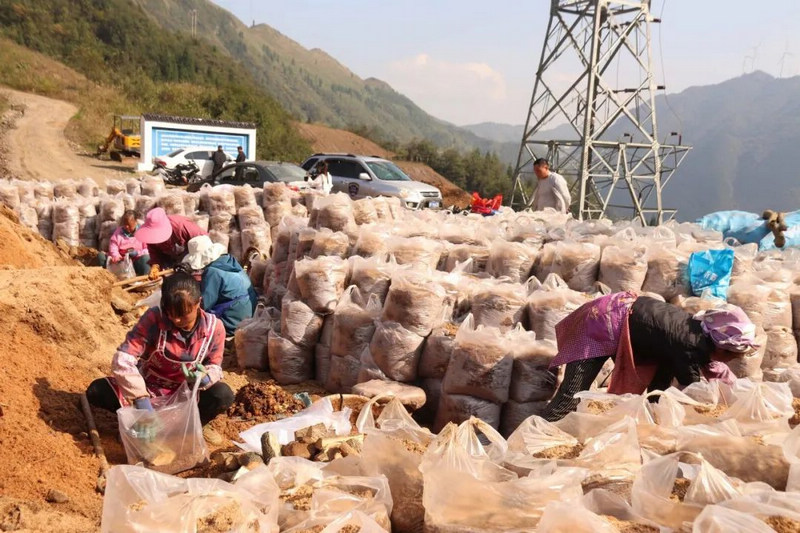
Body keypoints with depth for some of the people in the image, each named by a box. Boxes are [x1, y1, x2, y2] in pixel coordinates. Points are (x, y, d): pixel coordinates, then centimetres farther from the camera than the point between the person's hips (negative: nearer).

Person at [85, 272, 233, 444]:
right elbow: (122, 359, -30)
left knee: (223, 395, -29)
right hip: (148, 389, 0)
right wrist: (142, 401, -39)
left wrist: (205, 377, -32)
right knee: (96, 392, -24)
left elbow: (215, 367, -6)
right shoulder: (154, 318, -24)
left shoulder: (214, 327, -18)